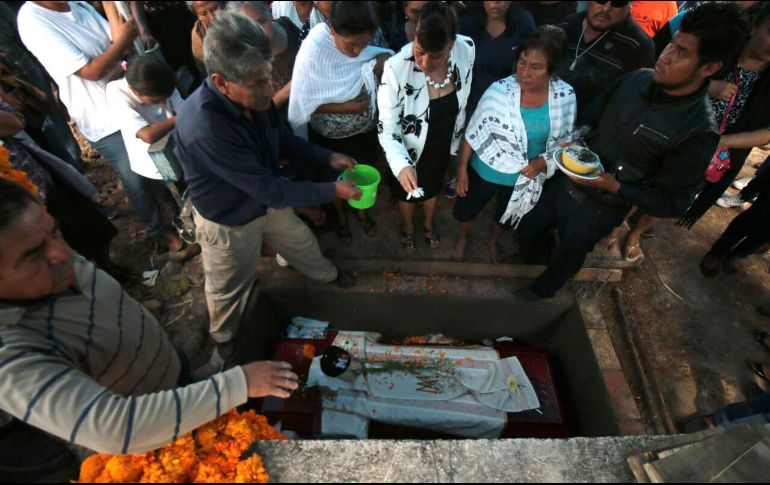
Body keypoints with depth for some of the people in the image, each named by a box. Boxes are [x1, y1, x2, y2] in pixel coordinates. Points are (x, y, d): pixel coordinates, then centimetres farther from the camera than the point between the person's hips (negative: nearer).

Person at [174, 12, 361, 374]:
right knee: (230, 290, 19)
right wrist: (333, 191, -27)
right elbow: (269, 188, -35)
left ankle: (330, 279, 62)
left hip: (268, 202, 6)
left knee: (304, 246, 28)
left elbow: (285, 140, 3)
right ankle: (224, 344, 51)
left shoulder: (254, 98, -18)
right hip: (230, 222, -6)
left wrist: (328, 157, -9)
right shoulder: (203, 128, -40)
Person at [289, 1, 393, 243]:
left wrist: (383, 63, -26)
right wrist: (346, 107, -27)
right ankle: (340, 216, 50)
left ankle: (361, 209, 54)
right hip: (331, 136, -4)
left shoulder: (366, 42, -12)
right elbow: (305, 103, -24)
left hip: (366, 129, 4)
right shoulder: (314, 50, -27)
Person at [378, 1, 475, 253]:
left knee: (432, 187, 31)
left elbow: (462, 103, -4)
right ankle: (408, 228, 59)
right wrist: (400, 164, -44)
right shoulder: (397, 68, -34)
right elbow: (387, 126, -27)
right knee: (407, 192, 25)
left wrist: (456, 140, 8)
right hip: (410, 149, -3)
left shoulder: (467, 50, -22)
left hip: (443, 145, 3)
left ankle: (428, 223, 63)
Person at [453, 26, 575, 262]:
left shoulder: (566, 97, -20)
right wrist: (462, 169, -10)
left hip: (525, 179, 3)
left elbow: (563, 140, -4)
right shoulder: (498, 91, -28)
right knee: (466, 210, 21)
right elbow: (472, 133, -16)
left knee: (506, 216, 29)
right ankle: (463, 238, 58)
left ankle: (493, 241, 64)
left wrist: (543, 162, -22)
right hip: (485, 171, -2)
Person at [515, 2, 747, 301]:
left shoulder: (698, 132, -23)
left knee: (567, 258, 20)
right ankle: (529, 262, 56)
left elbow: (673, 203, -18)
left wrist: (615, 187, -28)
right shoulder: (638, 79, -9)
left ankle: (544, 289, 53)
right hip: (565, 182, 5)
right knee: (529, 228, 22)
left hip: (598, 210, -5)